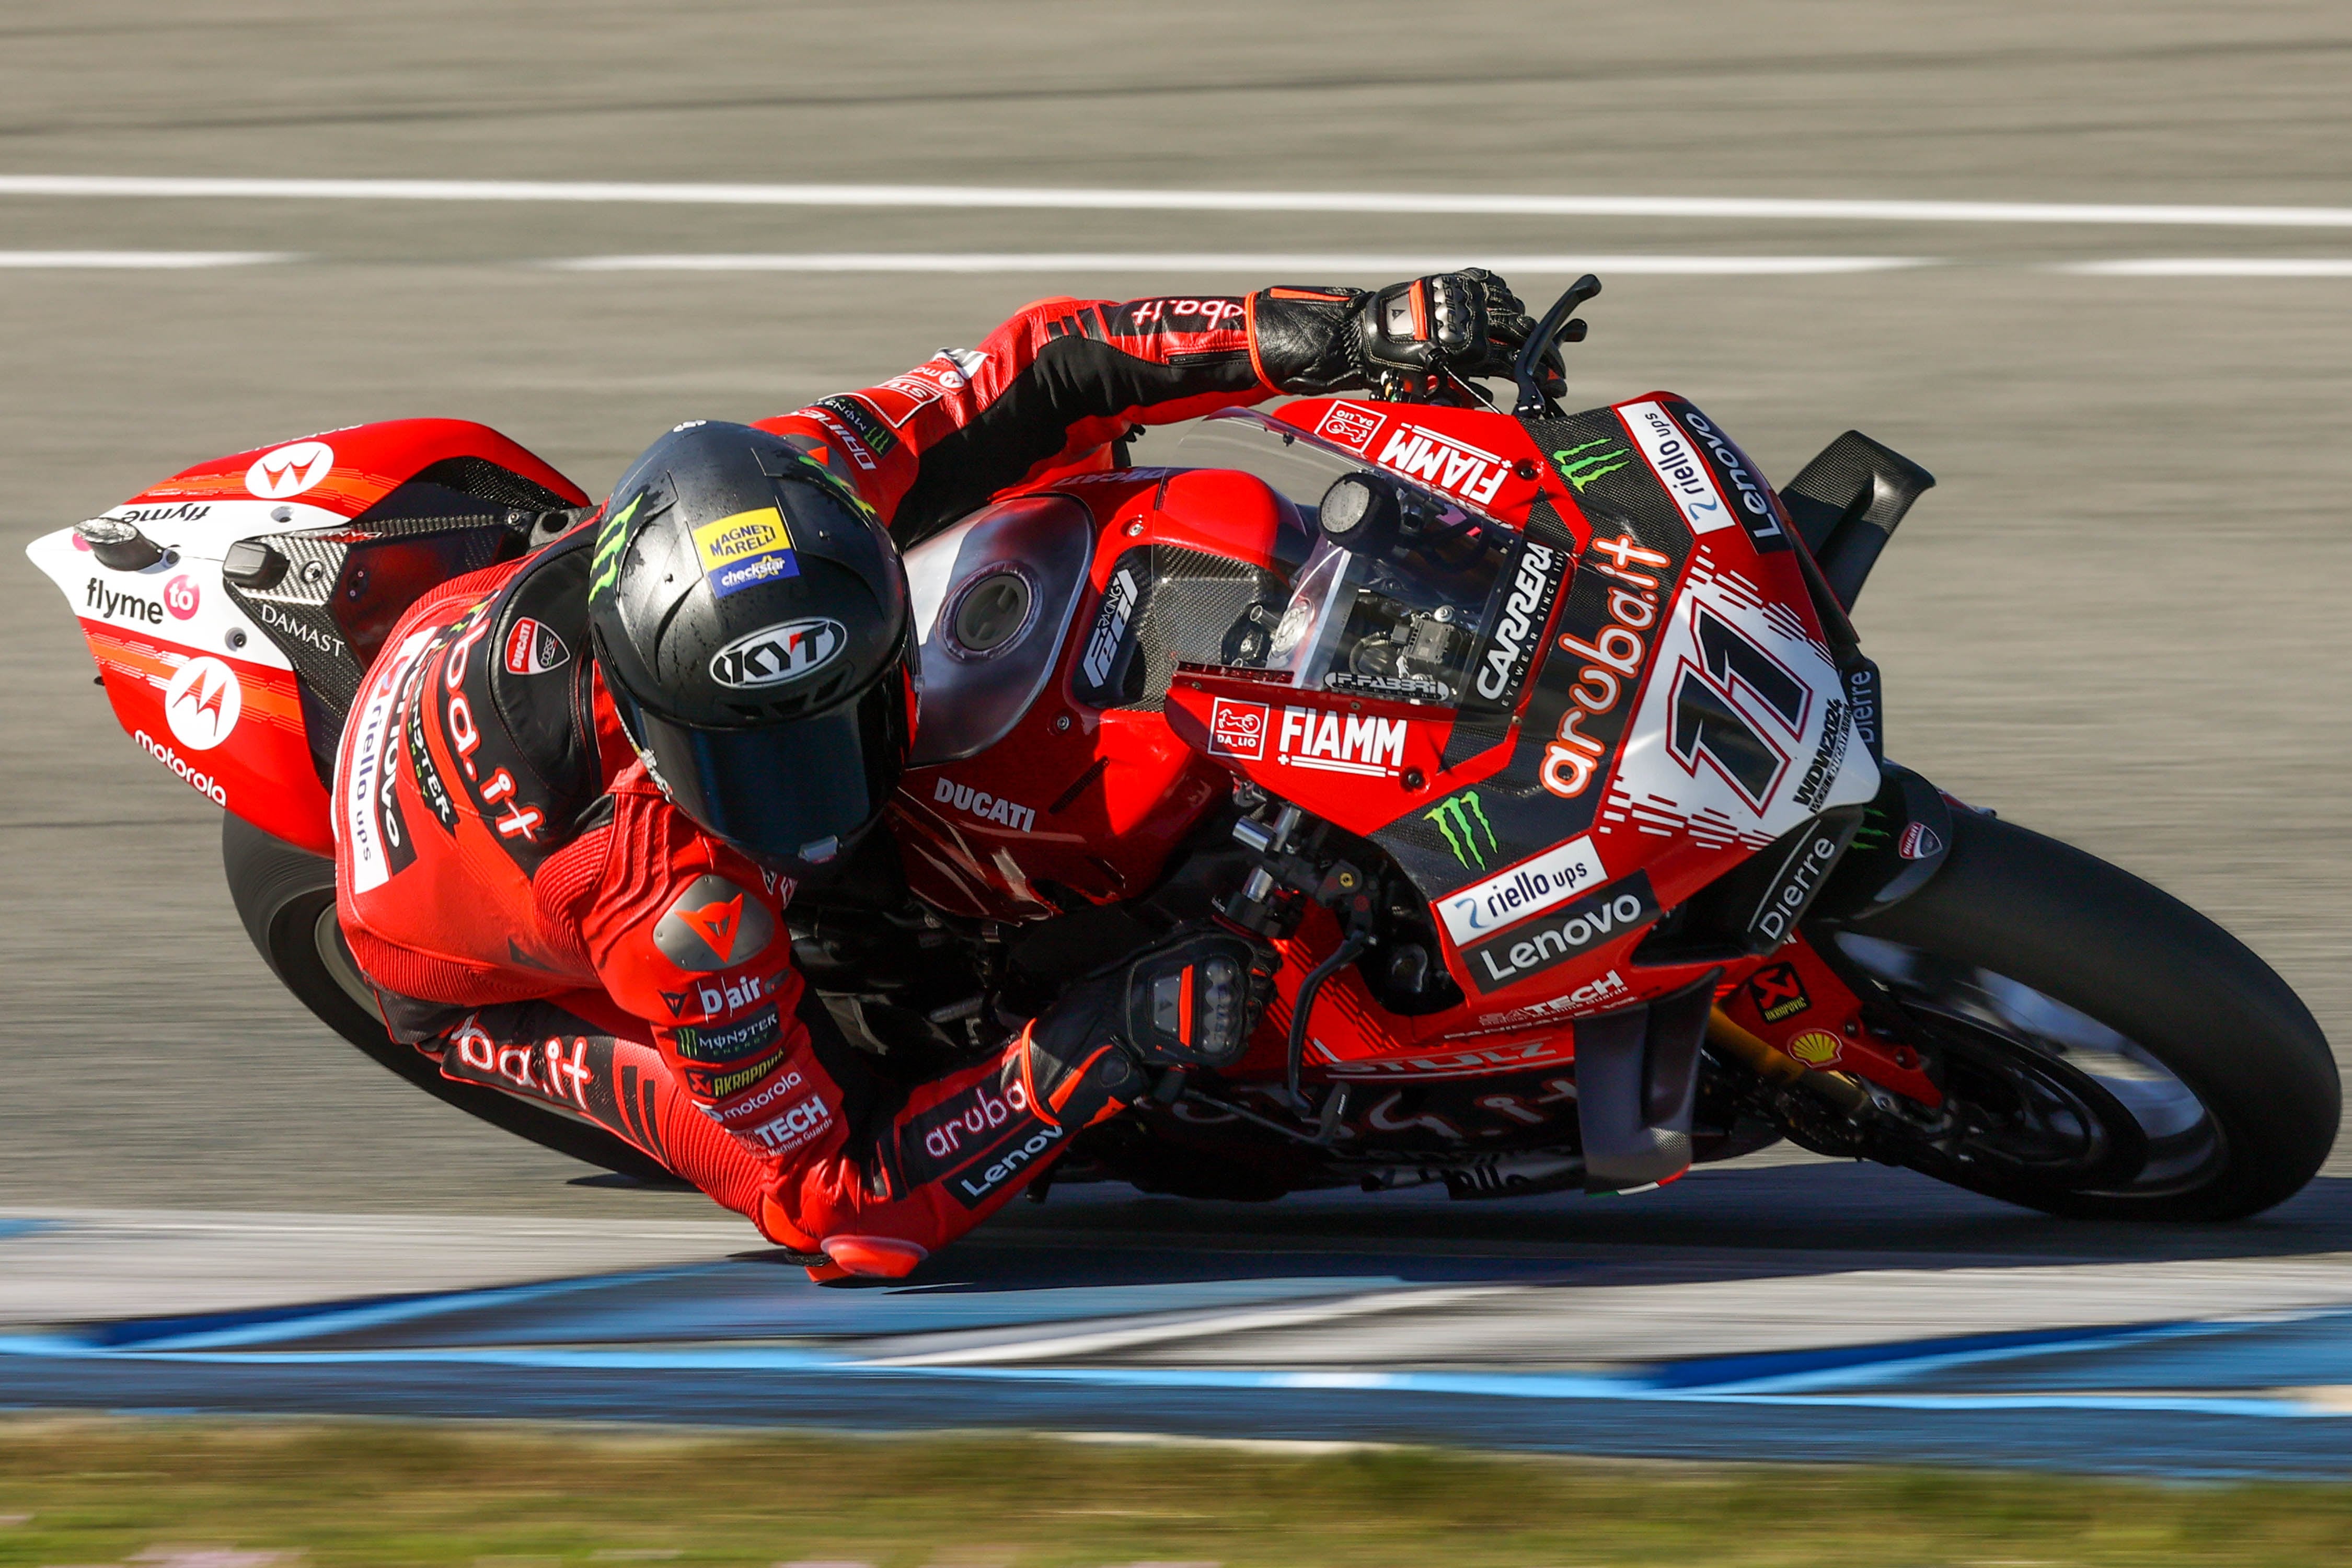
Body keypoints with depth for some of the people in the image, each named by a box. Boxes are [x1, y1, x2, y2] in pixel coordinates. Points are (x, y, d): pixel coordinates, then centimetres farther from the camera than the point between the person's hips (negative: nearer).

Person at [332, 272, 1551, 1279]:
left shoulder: (793, 483, -38)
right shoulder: (684, 917, -48)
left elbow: (1039, 369, -24)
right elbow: (838, 1210, -38)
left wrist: (1353, 333, -34)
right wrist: (1096, 1053, -48)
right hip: (477, 963, -5)